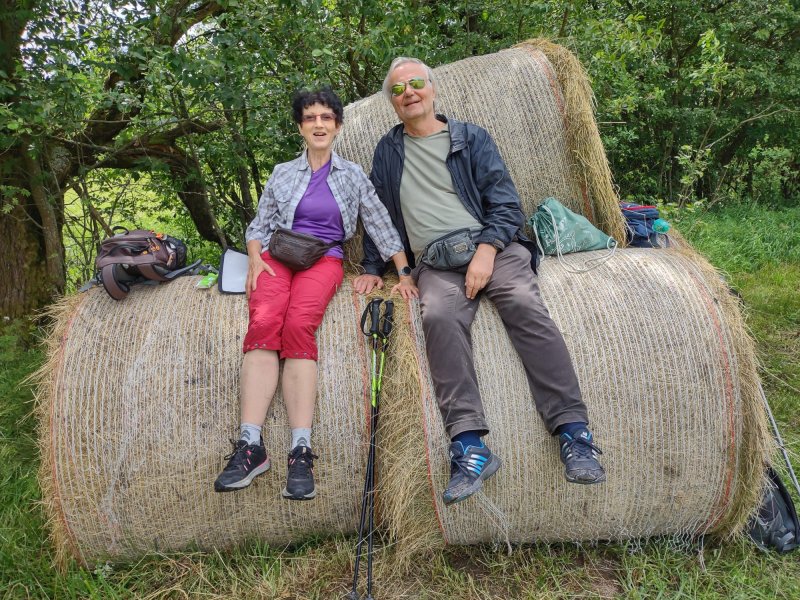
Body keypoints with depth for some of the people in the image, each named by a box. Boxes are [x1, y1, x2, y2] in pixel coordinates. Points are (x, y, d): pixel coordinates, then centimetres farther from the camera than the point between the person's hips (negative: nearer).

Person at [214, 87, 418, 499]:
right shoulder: (283, 174, 19)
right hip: (277, 255, 2)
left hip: (324, 259, -1)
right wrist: (255, 261, -3)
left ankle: (301, 452, -38)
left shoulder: (352, 175, 15)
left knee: (297, 326, -33)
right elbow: (258, 226, 17)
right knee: (264, 322, -31)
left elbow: (381, 226, 12)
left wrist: (403, 273, 4)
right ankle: (250, 445, -37)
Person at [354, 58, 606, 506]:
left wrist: (486, 250, -10)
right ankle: (470, 447, -41)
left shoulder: (472, 138, 17)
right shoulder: (388, 151, 25)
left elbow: (506, 204, 7)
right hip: (435, 262, 1)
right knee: (439, 317, -33)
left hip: (492, 245, 0)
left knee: (526, 305, -30)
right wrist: (373, 270, 20)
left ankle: (574, 433, -32)